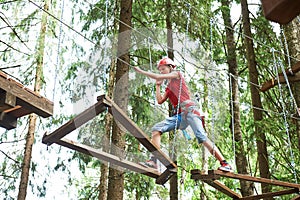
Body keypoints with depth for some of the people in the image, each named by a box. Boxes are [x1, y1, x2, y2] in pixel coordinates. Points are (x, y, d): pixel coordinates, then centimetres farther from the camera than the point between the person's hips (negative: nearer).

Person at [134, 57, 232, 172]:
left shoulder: (177, 74, 9)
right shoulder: (169, 88, 28)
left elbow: (158, 77, 0)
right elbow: (160, 101, 17)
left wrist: (140, 71, 6)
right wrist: (158, 85, 23)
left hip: (189, 110, -7)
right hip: (178, 116, 8)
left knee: (202, 137, -20)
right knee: (156, 128, -9)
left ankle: (224, 163, -17)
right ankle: (153, 160, -17)